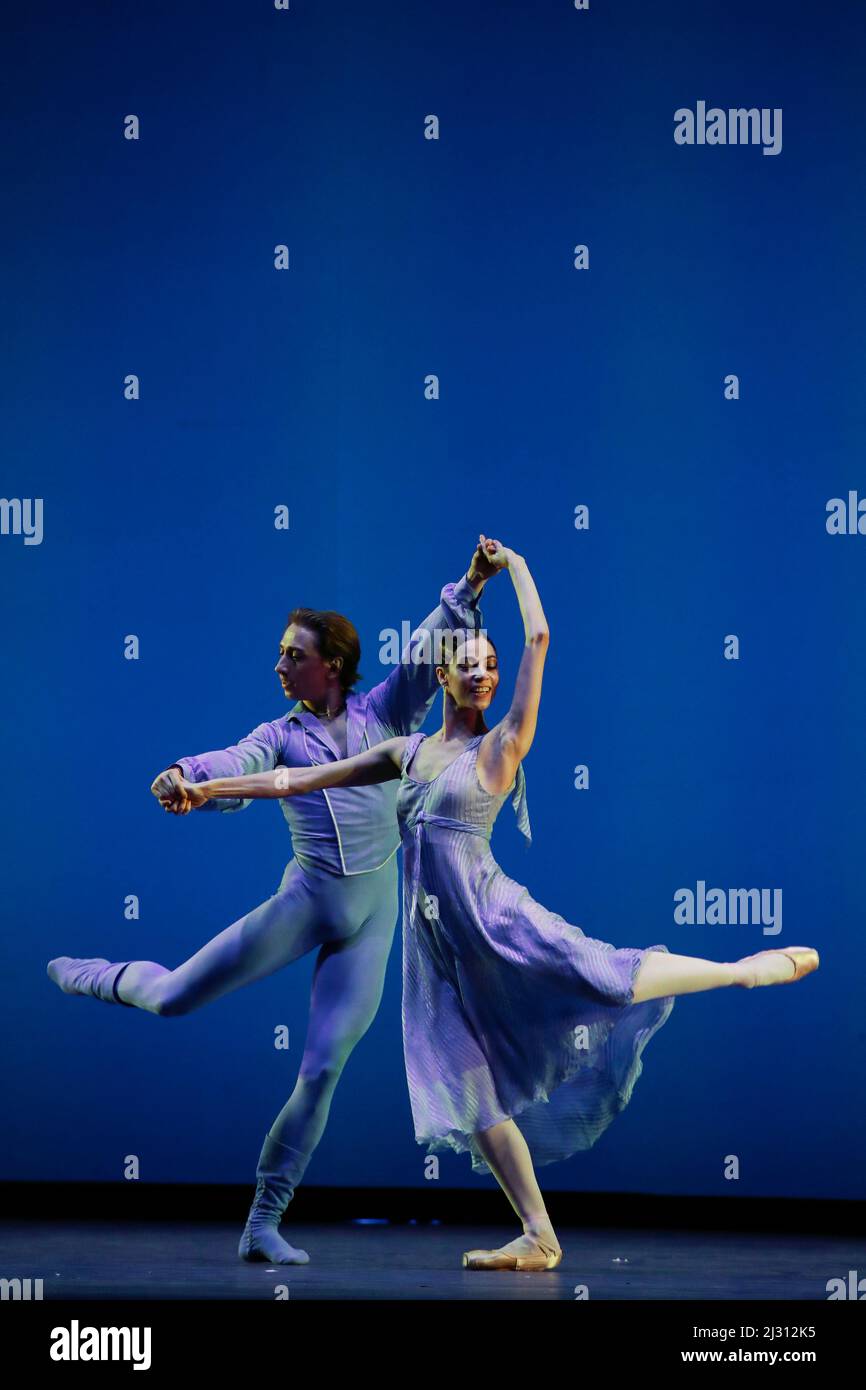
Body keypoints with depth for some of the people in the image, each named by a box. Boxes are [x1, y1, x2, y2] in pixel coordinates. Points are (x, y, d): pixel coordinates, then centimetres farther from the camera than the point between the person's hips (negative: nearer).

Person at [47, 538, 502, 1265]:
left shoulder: (382, 714, 6)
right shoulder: (280, 735, 0)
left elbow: (429, 652, 0)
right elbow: (235, 766, -20)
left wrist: (468, 589, -15)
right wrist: (185, 776, -42)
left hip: (373, 915, 1)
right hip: (307, 899, -1)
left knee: (323, 1069, -3)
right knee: (175, 997, -5)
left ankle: (264, 1224, 6)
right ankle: (101, 976, 32)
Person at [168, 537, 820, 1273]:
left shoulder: (501, 746, 1)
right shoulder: (407, 752, 14)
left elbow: (538, 639, -5)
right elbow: (301, 779, 18)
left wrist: (516, 564, 6)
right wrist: (210, 788, 16)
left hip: (489, 915, -5)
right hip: (436, 943, 5)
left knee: (605, 977, -22)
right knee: (471, 1093, 1)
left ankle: (748, 969, 1)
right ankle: (539, 1238, 6)